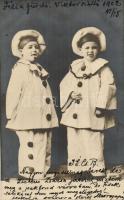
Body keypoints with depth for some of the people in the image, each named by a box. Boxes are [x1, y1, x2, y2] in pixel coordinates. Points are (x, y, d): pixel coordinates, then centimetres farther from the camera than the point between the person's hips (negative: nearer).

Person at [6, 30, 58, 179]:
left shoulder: (39, 69, 16)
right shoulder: (19, 70, -8)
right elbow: (12, 94, -10)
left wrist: (51, 114, 17)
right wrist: (11, 116, -11)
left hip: (44, 119, 8)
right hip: (27, 120, -8)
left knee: (44, 150, 12)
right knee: (30, 149, -2)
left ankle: (42, 175, 24)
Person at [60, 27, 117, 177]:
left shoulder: (102, 66, -1)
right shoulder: (74, 67, 13)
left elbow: (108, 86, -9)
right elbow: (64, 85, 14)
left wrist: (101, 105, -16)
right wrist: (70, 94, -7)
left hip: (92, 114, -5)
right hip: (74, 113, 5)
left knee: (93, 141, -3)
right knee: (74, 142, 10)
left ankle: (97, 169, 11)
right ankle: (76, 170, 23)